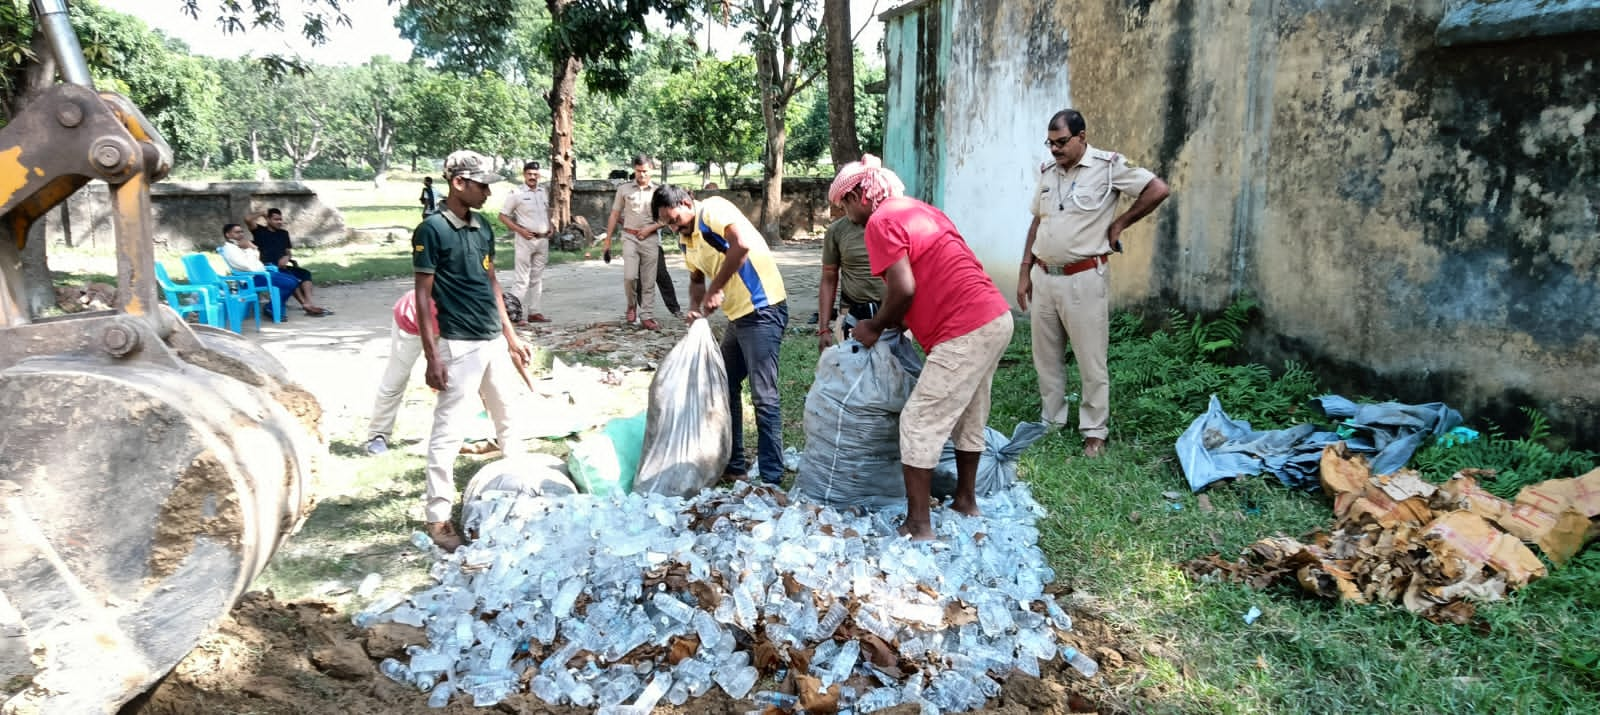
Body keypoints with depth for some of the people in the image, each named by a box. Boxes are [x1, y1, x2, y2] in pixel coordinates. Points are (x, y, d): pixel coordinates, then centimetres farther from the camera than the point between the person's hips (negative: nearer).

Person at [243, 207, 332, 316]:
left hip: (282, 266, 6)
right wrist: (262, 213, 1)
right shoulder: (260, 231, 3)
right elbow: (247, 219, -15)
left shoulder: (284, 233, 19)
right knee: (290, 277, -31)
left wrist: (286, 257, -7)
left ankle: (309, 303, -35)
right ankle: (305, 304, -32)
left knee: (305, 273, -18)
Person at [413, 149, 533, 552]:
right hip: (459, 346, -7)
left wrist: (511, 337, 16)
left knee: (509, 421, 17)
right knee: (448, 433, -1)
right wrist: (432, 357, -16)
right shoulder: (432, 230, -12)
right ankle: (437, 518, 7)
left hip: (495, 341, 8)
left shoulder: (483, 227, 9)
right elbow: (423, 295, -12)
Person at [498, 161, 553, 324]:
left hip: (543, 240, 6)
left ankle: (534, 312, 15)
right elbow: (503, 216, -6)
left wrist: (550, 228, 7)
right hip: (526, 239, -6)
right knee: (522, 278, -8)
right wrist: (520, 230, -15)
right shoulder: (516, 193, -7)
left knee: (537, 278, 10)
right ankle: (516, 312, -7)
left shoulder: (544, 192, 11)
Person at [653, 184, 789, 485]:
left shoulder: (713, 210, -13)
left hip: (762, 310, -10)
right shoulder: (687, 239, 14)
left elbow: (743, 243, -31)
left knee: (763, 396, -10)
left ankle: (771, 479, -4)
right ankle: (732, 465, 28)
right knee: (726, 387, 16)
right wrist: (694, 307, 6)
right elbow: (697, 278, 27)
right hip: (738, 315, 10)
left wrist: (715, 289, -24)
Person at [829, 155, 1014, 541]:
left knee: (919, 423, -2)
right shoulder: (919, 209, 21)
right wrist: (893, 323, 19)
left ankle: (919, 526, 2)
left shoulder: (880, 221, -7)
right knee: (969, 416, 22)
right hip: (996, 317, 10)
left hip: (965, 332, -10)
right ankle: (966, 499, 35)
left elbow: (904, 289, -16)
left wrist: (874, 327, 0)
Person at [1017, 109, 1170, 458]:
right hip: (1043, 276, 6)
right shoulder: (1047, 172, 9)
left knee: (1091, 359, 2)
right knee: (1045, 357, 13)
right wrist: (1024, 272, 11)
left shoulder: (1108, 166, -9)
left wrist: (1119, 224, -6)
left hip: (1083, 279, -6)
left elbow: (1158, 189, -11)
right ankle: (1051, 421, 27)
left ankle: (1094, 432, 13)